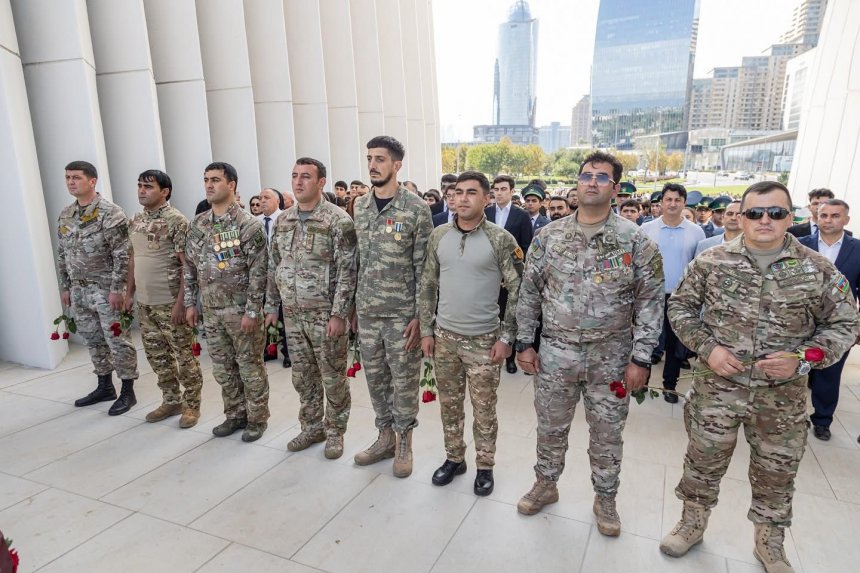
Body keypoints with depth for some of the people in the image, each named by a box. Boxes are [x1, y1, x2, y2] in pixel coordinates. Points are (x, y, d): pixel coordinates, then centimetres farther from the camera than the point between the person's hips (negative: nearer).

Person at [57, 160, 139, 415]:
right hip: (79, 291, 7)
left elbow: (123, 255, -16)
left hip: (106, 290, -7)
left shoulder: (110, 213, -12)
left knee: (118, 342, -1)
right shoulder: (65, 216, 10)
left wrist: (116, 289, -19)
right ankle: (105, 387, 29)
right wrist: (64, 287, 14)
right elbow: (62, 255, 17)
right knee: (93, 342, 15)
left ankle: (127, 392, 10)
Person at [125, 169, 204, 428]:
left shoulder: (176, 220, -13)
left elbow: (188, 265, -16)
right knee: (156, 355, 15)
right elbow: (133, 259, 18)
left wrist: (180, 302, -20)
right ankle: (171, 401, 29)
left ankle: (192, 405, 16)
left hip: (170, 302, -7)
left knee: (183, 355, 3)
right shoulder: (136, 221, 10)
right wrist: (129, 293, 14)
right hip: (144, 302, 8)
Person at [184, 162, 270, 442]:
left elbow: (258, 272, -15)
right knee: (222, 367, 15)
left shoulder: (248, 225, -11)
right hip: (211, 310, 6)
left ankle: (257, 418, 20)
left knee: (250, 365, 5)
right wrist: (190, 303, 9)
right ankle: (235, 414, 30)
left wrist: (252, 311, -18)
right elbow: (190, 267, 13)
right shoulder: (198, 224, 8)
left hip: (240, 309, -6)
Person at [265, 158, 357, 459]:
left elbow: (347, 271, -15)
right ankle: (311, 428, 33)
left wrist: (339, 313, -18)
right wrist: (272, 305, 12)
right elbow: (274, 266, 14)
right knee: (303, 376, 16)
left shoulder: (338, 220, -12)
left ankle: (335, 432, 24)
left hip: (325, 313, -6)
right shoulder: (283, 220, 8)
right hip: (292, 313, 6)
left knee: (333, 377, 7)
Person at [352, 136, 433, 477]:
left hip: (402, 313, -5)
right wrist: (354, 306, 11)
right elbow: (357, 261, 12)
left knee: (404, 380, 7)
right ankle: (386, 437, 33)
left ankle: (404, 443, 25)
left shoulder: (416, 208, -9)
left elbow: (423, 266, -9)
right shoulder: (360, 207, 8)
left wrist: (420, 315, -12)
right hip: (367, 312, 6)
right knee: (375, 377, 15)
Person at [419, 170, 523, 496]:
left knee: (484, 409, 9)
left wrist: (507, 337, -10)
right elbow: (428, 286, 6)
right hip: (444, 336, 4)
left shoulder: (501, 240, -10)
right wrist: (426, 330, 4)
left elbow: (517, 291, -7)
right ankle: (454, 458, 36)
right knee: (449, 405, 16)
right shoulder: (439, 236, 1)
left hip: (484, 339, -3)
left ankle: (485, 467, 29)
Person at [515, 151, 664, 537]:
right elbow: (529, 292, 4)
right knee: (550, 426, 16)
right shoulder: (548, 236, -1)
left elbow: (650, 302, -4)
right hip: (555, 353, 1)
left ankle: (605, 498, 38)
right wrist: (524, 343, 1)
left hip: (611, 357, -1)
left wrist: (640, 358, -8)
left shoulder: (635, 240, -5)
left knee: (607, 433, 15)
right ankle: (546, 485, 40)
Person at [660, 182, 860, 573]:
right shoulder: (711, 262, -5)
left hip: (783, 396, 1)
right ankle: (692, 523, 37)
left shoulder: (819, 270, -4)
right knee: (703, 462, 13)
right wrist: (707, 348, -12)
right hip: (717, 388, -1)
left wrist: (802, 358, -13)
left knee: (776, 474, 17)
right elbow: (680, 308, 2)